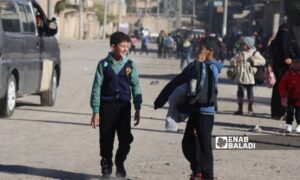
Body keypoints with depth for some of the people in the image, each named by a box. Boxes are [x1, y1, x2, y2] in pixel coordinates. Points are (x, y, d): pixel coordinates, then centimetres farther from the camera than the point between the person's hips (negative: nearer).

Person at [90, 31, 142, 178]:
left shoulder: (130, 65, 3)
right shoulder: (104, 64, -1)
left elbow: (135, 86, 6)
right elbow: (97, 88, -1)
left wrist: (137, 109, 1)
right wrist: (96, 111, -4)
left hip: (124, 106, 1)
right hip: (107, 106, -1)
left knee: (125, 139, 0)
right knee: (106, 139, 3)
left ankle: (120, 164, 22)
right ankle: (106, 167, 19)